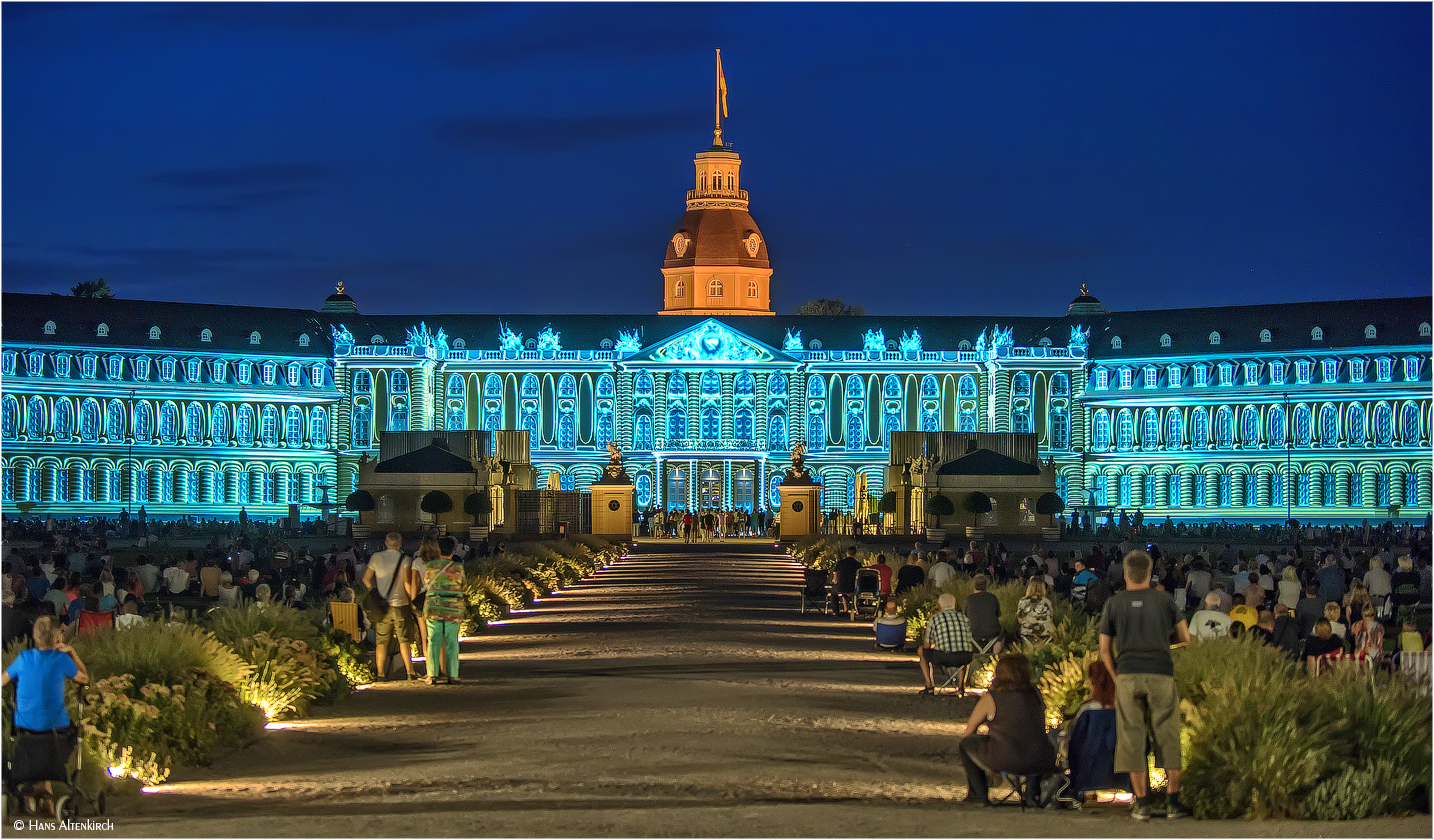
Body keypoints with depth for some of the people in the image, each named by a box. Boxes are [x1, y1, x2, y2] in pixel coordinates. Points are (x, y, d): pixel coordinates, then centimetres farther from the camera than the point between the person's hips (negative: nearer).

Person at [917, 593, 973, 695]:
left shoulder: (935, 619, 8)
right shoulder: (965, 618, 17)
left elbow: (927, 645, 11)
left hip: (943, 658, -3)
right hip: (964, 658, 3)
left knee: (921, 651, 27)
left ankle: (930, 686, 18)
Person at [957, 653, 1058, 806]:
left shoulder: (991, 699, -3)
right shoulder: (1036, 694, 8)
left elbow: (971, 726, 9)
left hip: (1005, 761, -4)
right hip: (1040, 762, 4)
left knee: (966, 743, 23)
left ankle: (978, 794, 26)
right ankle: (1033, 793, 31)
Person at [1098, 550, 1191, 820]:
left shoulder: (1114, 603, 8)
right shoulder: (1164, 600, 7)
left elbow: (1105, 650, 9)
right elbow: (1186, 637, 12)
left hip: (1127, 676, 0)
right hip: (1162, 675, 0)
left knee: (1132, 739, 4)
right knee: (1168, 738, 5)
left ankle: (1142, 803, 1)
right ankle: (1174, 802, 3)